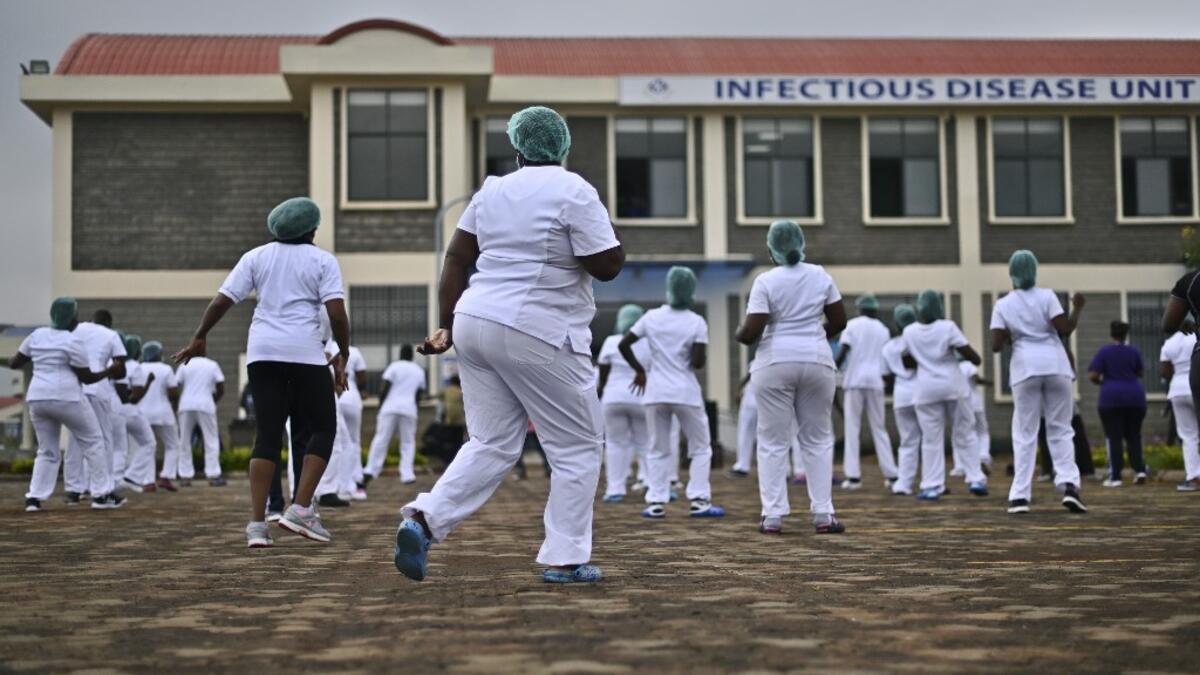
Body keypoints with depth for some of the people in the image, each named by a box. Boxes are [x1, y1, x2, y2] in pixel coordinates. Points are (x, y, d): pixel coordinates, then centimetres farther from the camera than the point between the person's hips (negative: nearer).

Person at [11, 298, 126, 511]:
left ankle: (34, 498, 3)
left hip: (37, 398, 6)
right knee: (93, 442, 8)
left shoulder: (36, 335, 10)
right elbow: (86, 377, -5)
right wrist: (109, 372, 8)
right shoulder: (73, 342, -7)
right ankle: (101, 495, 6)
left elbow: (14, 364, 16)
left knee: (47, 450, 17)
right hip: (66, 398, -6)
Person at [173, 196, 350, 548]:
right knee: (323, 428, 10)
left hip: (262, 351, 4)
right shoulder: (322, 260, 3)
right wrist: (343, 353, 2)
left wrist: (200, 337, 16)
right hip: (305, 352, -4)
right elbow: (336, 311, -8)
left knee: (268, 435, 6)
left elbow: (221, 300, 6)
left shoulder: (256, 257, 12)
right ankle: (300, 509, -3)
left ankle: (257, 523, -2)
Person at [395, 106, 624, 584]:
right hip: (538, 334, -6)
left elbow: (457, 259, 10)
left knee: (492, 445, 14)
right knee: (578, 448, 8)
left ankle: (423, 520, -4)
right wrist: (610, 230, 11)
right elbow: (607, 266, -9)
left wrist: (447, 325, 13)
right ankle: (564, 559, 7)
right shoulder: (574, 191, -7)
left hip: (475, 323, 6)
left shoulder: (492, 190, 11)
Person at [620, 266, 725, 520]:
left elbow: (623, 345, 2)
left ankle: (656, 502, 4)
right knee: (700, 447, 10)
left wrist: (639, 370, 14)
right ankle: (699, 501, 0)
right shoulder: (697, 322, -7)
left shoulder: (651, 317, 1)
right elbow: (698, 362, -15)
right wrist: (702, 354, 7)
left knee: (659, 450, 12)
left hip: (656, 393, 3)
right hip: (686, 392, -2)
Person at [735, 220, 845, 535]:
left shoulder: (765, 281, -8)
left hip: (775, 363, -2)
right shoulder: (821, 276, 3)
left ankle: (773, 516, 2)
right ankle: (823, 515, 7)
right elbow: (839, 321, 7)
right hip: (817, 361, 3)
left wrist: (739, 334, 7)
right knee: (818, 439, 10)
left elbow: (751, 332, -14)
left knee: (773, 442, 4)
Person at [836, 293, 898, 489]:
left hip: (854, 380, -3)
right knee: (879, 428, 10)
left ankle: (853, 476, -10)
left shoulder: (852, 325, 2)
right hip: (875, 381, 3)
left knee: (852, 427, -2)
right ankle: (891, 475, 7)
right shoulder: (883, 329, 13)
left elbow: (843, 351, -9)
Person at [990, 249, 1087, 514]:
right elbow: (1065, 329, -7)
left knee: (1024, 434, 4)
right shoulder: (1047, 296, 1)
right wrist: (1077, 309, 9)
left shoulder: (1003, 305, 3)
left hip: (1025, 368, 0)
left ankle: (1020, 496, -2)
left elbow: (996, 345, -4)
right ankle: (1069, 485, -10)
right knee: (1060, 430, 7)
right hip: (1055, 365, 0)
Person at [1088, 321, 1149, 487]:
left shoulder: (1104, 352, -4)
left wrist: (1102, 382, 11)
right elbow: (1141, 373, 16)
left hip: (1111, 398, -2)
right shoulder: (1134, 352, 3)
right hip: (1135, 397, 3)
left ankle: (1115, 477, -2)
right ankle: (1139, 470, 2)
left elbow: (1092, 376, -9)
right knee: (1134, 435, 14)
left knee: (1114, 438, 0)